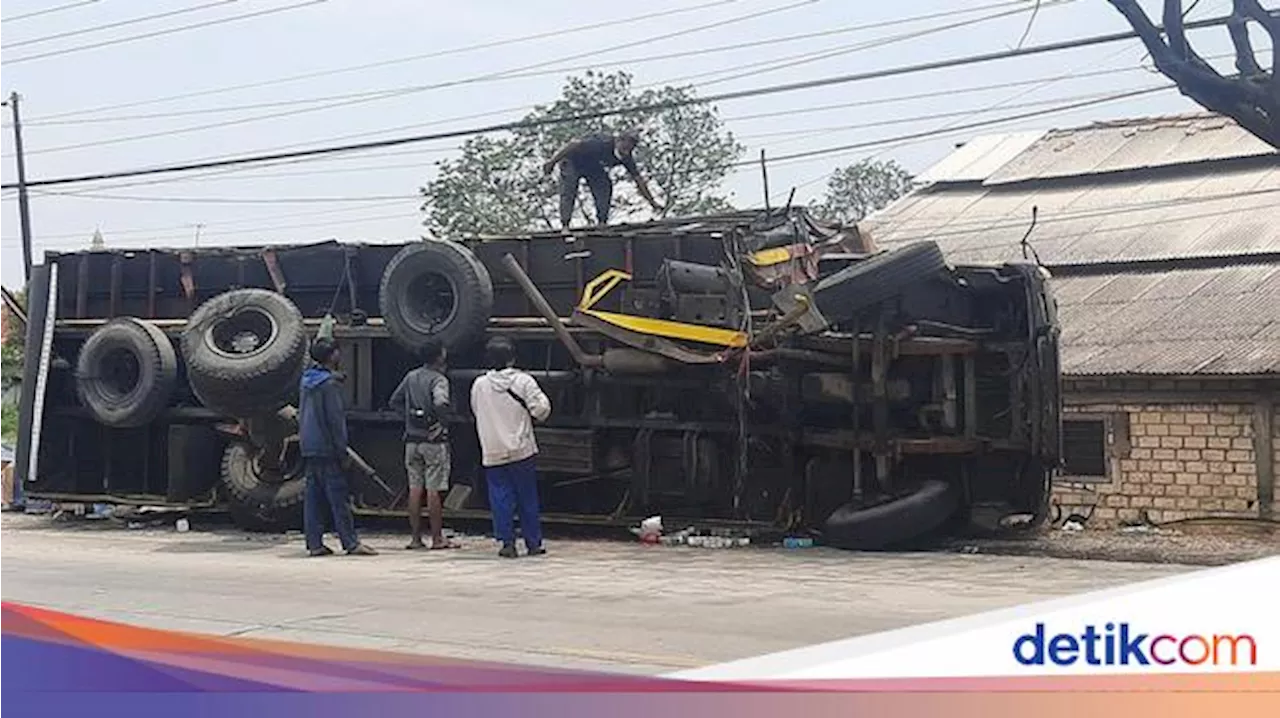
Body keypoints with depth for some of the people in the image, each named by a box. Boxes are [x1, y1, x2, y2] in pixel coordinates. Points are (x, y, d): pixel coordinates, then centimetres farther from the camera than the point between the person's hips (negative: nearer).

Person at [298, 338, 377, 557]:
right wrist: (343, 453, -13)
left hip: (308, 448, 8)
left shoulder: (307, 380, 13)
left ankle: (314, 543, 8)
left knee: (312, 497, 8)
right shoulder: (330, 383, -14)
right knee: (338, 497, -7)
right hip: (326, 449, -8)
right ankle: (351, 543, -7)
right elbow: (335, 420, -16)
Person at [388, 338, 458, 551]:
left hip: (412, 440, 6)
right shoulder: (438, 379, -12)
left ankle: (416, 538, 10)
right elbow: (440, 402, -30)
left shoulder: (411, 377, 9)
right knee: (434, 491, -2)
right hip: (434, 440, -6)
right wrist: (440, 421, -13)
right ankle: (437, 539, 2)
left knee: (415, 489, 8)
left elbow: (395, 402, 15)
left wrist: (409, 418, 11)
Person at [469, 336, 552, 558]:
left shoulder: (479, 384, 0)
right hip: (522, 450, -1)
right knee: (527, 498, 8)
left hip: (492, 453, 1)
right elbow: (541, 410, -12)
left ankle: (507, 542, -3)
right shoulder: (523, 381, -9)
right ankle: (533, 543, 12)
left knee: (500, 498, 4)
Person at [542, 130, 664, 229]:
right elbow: (573, 145, -33)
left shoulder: (626, 157, -18)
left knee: (605, 188, -13)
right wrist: (552, 162, -31)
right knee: (568, 193, -20)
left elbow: (638, 179, -9)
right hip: (572, 163, -6)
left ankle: (602, 223, -7)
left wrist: (652, 202, -10)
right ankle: (565, 226, -22)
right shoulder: (601, 143, -39)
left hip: (594, 167, 6)